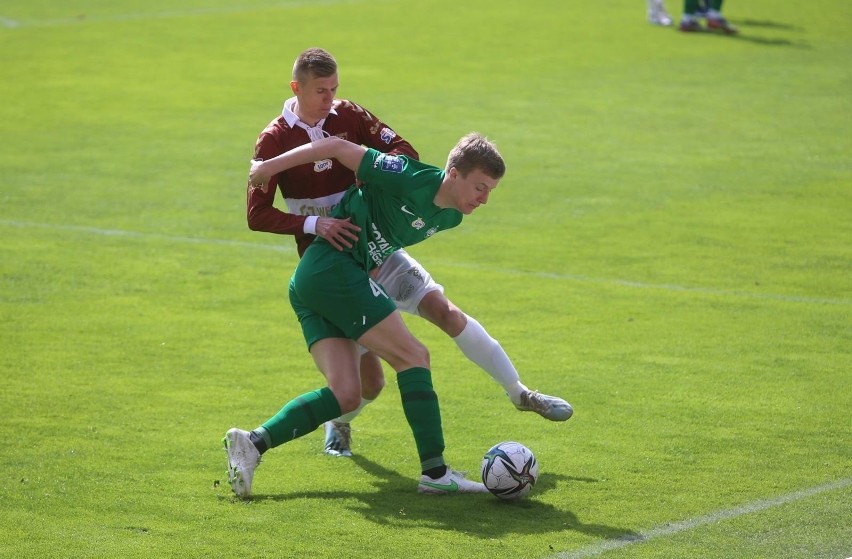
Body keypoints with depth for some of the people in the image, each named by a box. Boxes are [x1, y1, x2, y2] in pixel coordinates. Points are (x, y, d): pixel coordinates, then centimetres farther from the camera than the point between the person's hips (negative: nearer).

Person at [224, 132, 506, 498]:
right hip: (335, 267, -10)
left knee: (346, 396, 0)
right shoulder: (412, 180, -16)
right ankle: (435, 472, -9)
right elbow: (339, 147, -13)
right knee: (413, 356, -9)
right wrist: (270, 167, -8)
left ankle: (252, 443, -6)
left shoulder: (449, 217, 10)